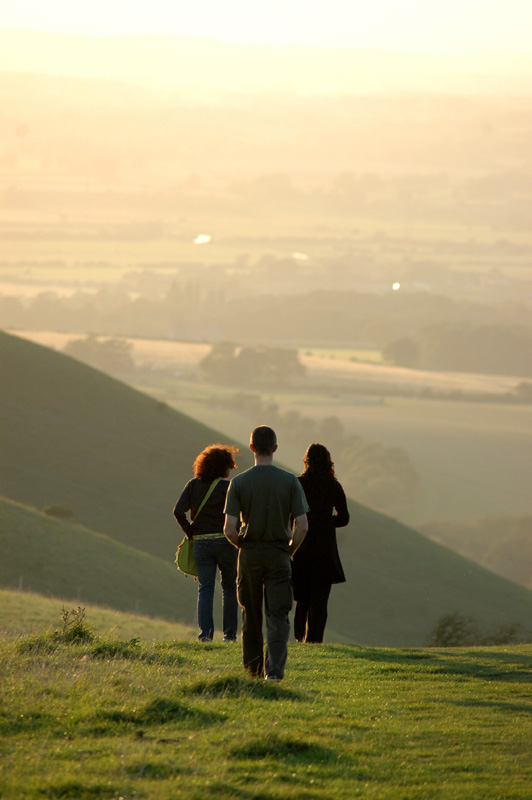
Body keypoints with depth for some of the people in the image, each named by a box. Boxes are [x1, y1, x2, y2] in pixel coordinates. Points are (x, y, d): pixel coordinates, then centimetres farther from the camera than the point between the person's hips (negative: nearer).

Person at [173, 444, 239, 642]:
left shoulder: (193, 485, 3)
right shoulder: (227, 486, -7)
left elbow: (178, 511, -5)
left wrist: (190, 532, 5)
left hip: (200, 543, 2)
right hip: (225, 542, -2)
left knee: (205, 589, 4)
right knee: (229, 587, 14)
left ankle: (205, 633, -8)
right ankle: (229, 633, 12)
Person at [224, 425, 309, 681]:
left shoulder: (239, 482, -5)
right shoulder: (290, 482, -5)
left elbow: (230, 529, -10)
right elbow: (302, 526, -8)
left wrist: (241, 546, 10)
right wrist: (290, 550, 9)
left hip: (249, 554, 1)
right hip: (279, 554, -1)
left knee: (251, 617, 14)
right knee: (278, 616, -1)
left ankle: (253, 670, 25)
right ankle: (274, 669, -17)